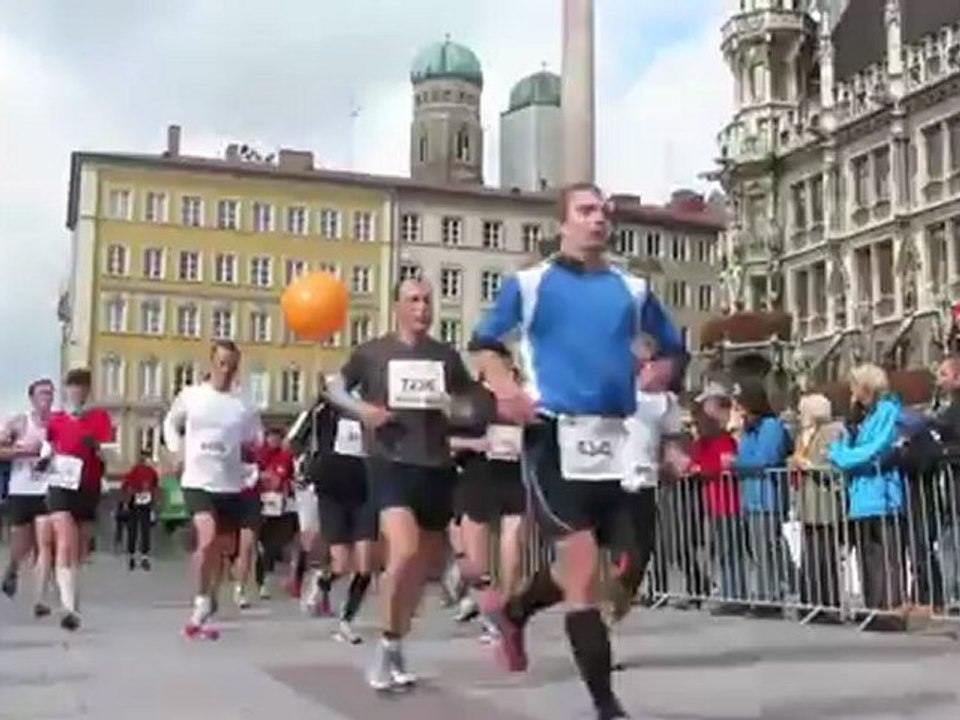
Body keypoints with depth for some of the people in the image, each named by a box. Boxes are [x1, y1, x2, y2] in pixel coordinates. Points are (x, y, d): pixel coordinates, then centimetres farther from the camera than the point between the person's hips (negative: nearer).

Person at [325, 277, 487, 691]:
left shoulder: (446, 356, 9)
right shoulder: (372, 353, 2)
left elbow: (472, 402, 19)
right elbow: (335, 388, 11)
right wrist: (362, 409, -8)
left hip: (436, 467, 4)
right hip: (390, 464, -4)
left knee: (425, 563, 11)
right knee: (404, 552, -23)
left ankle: (396, 646, 31)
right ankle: (389, 646, -4)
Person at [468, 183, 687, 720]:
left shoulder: (632, 288, 11)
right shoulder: (529, 283, 2)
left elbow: (675, 349, 19)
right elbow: (483, 343, 8)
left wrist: (663, 372, -4)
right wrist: (507, 390, -11)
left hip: (614, 437, 5)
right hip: (555, 434, -5)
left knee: (591, 567, 16)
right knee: (584, 572, -9)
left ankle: (514, 612, 46)